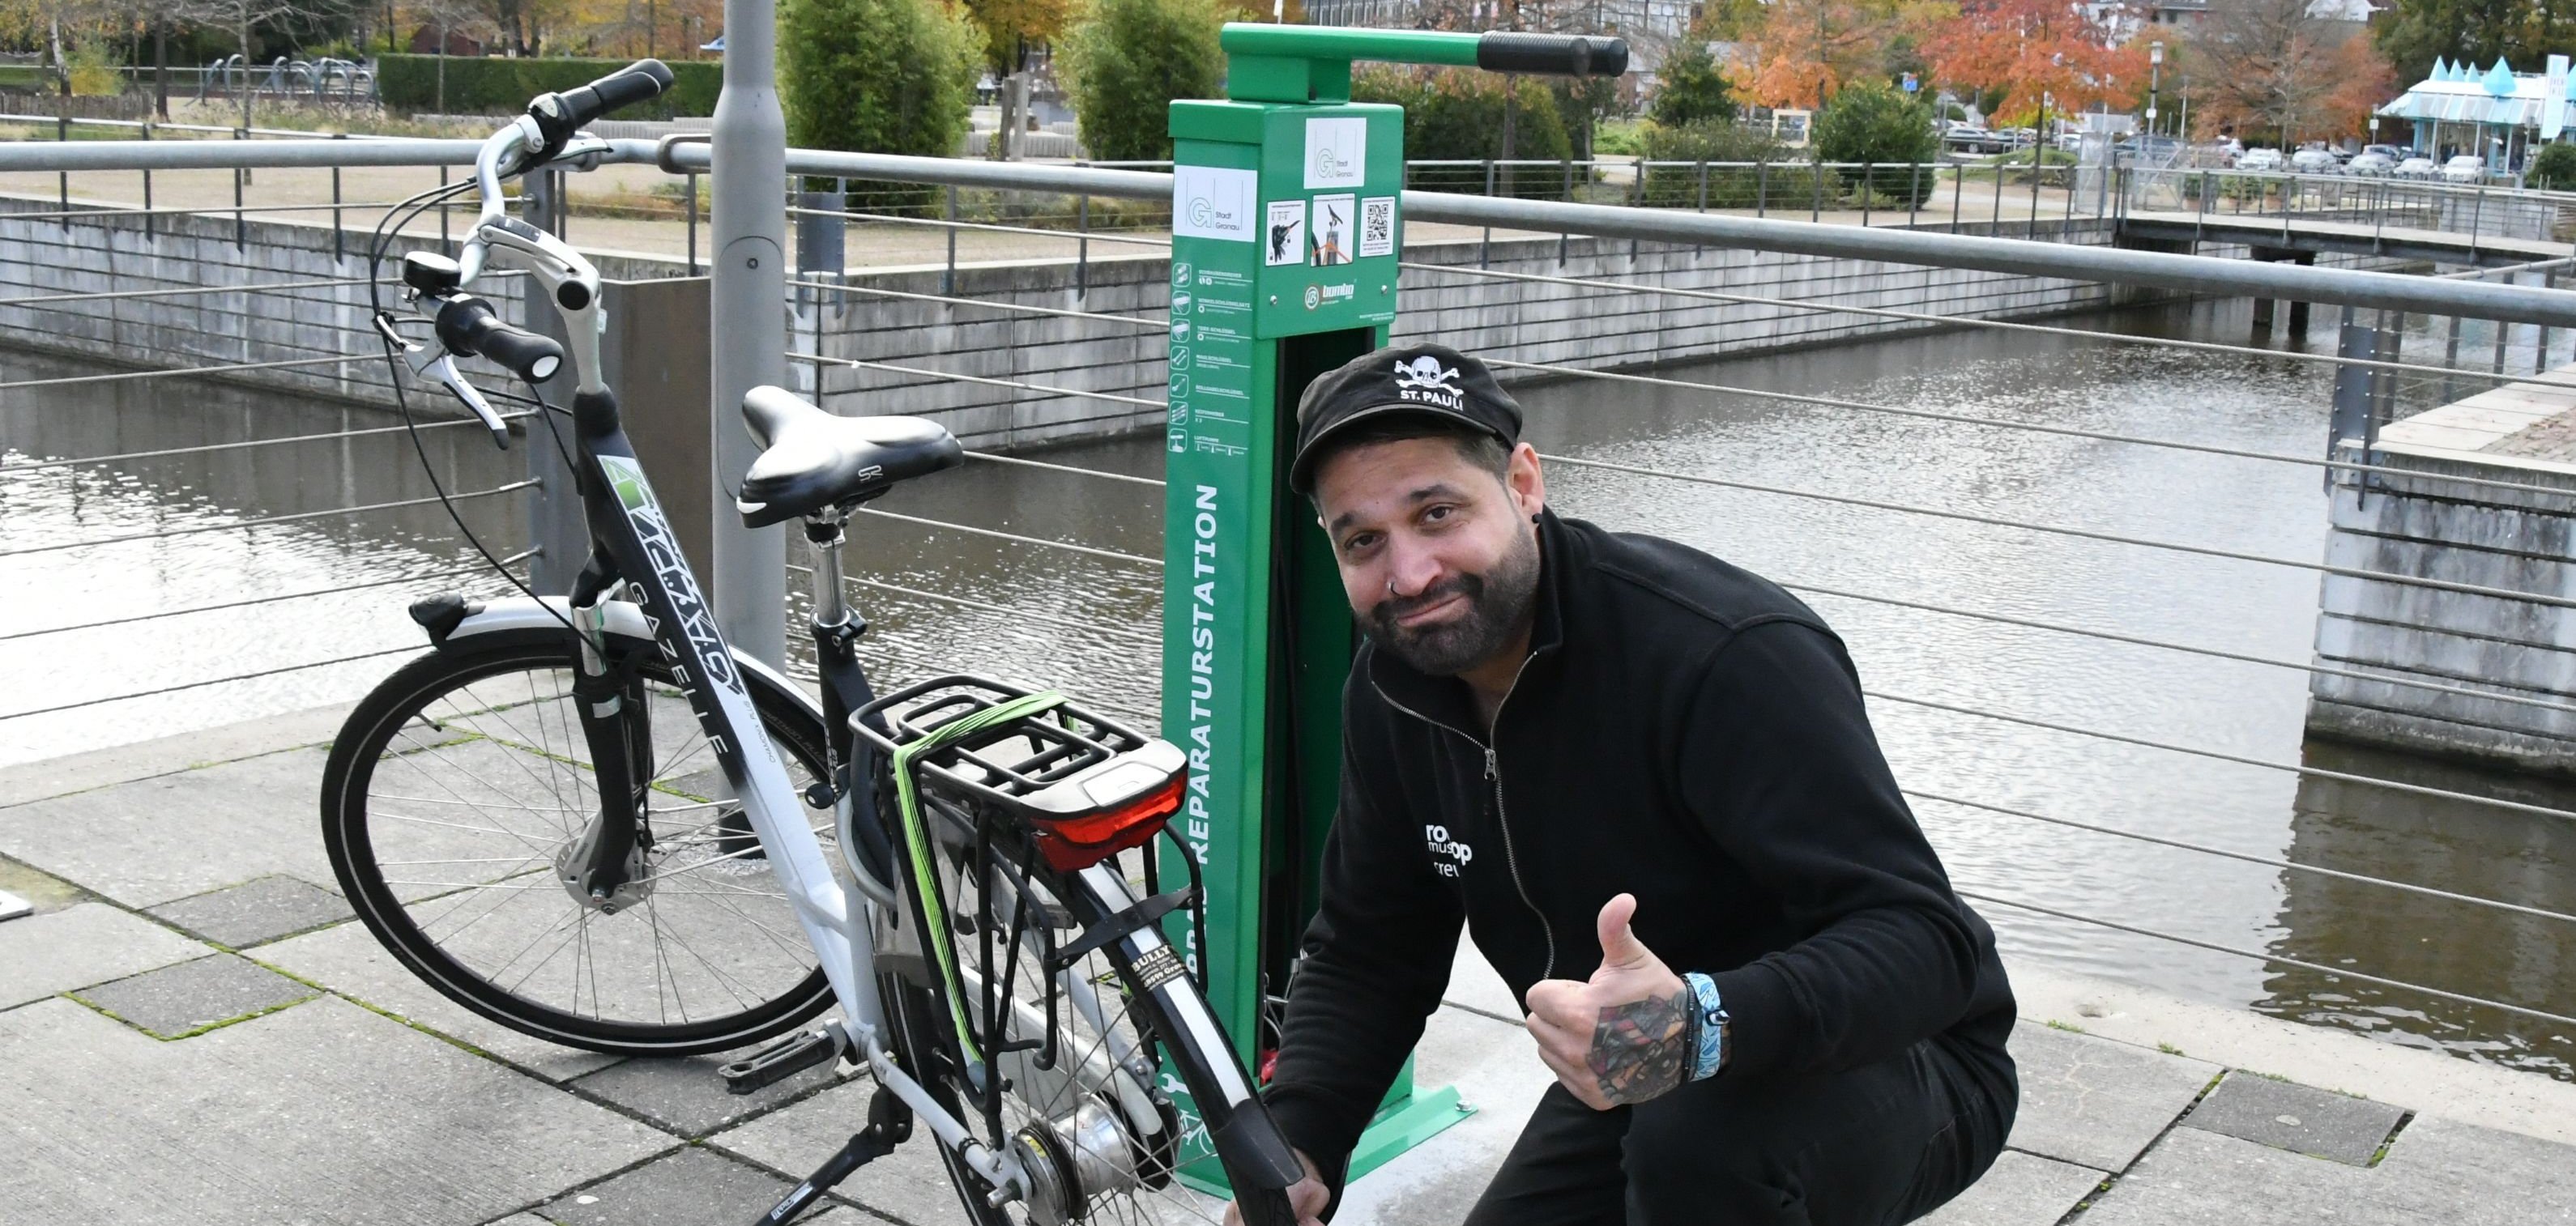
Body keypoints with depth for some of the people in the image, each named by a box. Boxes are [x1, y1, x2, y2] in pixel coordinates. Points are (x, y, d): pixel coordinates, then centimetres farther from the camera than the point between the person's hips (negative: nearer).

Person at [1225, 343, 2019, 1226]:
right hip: (1641, 1082, 7)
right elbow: (1365, 952, 3)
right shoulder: (1395, 686, -6)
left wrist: (1701, 1028, -52)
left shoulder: (1733, 656, -29)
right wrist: (1292, 1151, -14)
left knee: (1706, 1143, -37)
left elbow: (1922, 937, -34)